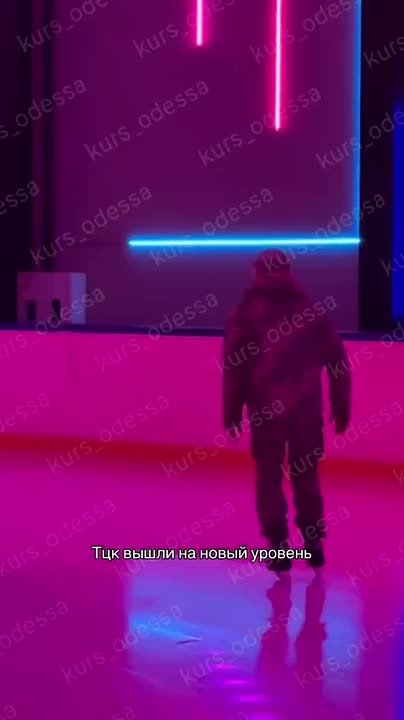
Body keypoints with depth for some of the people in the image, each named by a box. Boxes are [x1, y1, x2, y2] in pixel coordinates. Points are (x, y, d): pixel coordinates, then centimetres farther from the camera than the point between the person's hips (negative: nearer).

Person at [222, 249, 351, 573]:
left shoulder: (249, 312, 2)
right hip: (307, 406, 2)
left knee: (270, 476, 7)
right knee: (306, 474, 15)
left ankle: (278, 546, 3)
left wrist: (232, 411, 1)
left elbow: (234, 364, -4)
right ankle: (313, 542, 16)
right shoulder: (313, 309, 9)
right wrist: (341, 407, 13)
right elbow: (337, 360, 8)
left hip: (266, 407, -2)